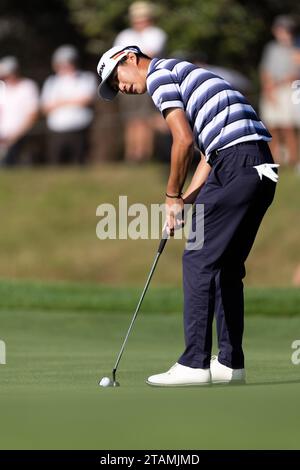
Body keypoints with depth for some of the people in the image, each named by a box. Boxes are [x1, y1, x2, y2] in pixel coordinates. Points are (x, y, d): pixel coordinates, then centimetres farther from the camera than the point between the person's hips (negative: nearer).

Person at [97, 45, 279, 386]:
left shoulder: (158, 75, 1)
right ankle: (230, 362, 15)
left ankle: (194, 364, -8)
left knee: (199, 261, -6)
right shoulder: (183, 75, 29)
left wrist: (172, 196, 1)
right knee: (227, 265, 14)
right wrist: (184, 200, 15)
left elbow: (184, 140, -10)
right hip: (260, 166, 9)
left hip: (237, 163, -9)